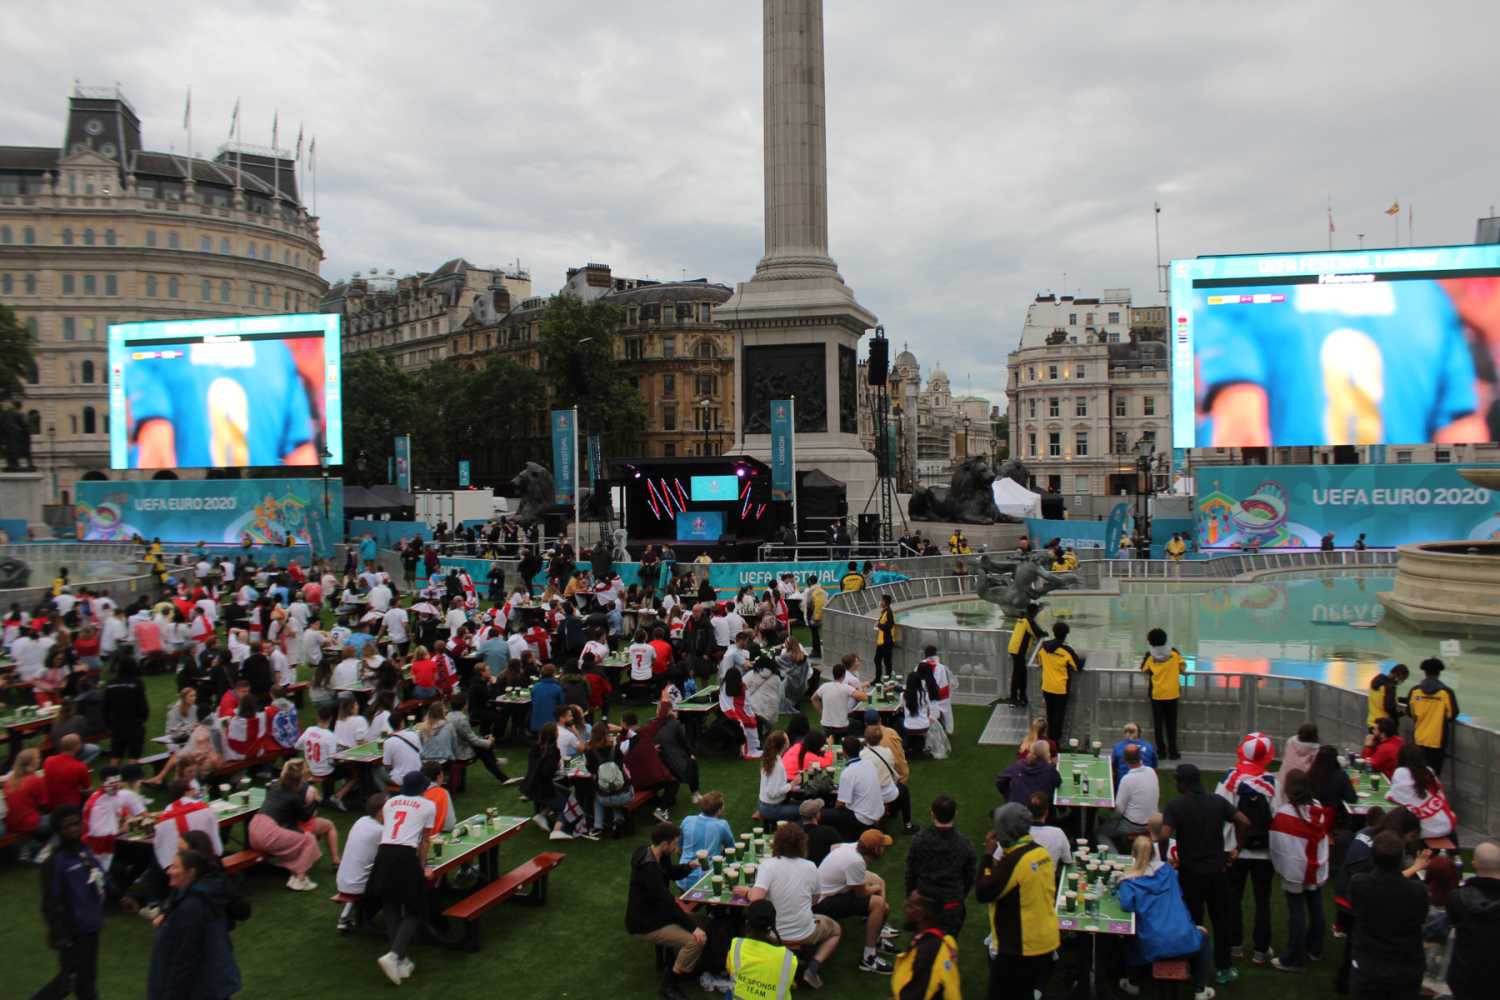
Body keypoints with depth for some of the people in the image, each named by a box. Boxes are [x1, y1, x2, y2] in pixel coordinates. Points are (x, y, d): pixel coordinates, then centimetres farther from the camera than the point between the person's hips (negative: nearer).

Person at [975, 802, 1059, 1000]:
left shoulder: (1014, 861, -25)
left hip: (1020, 947, -8)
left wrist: (988, 854, -15)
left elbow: (982, 893, -21)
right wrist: (1001, 865, 2)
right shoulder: (1042, 852, 0)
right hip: (1046, 941, 8)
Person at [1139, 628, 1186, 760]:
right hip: (1172, 693, 1)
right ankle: (1172, 752, 11)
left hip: (1157, 694, -1)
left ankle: (1161, 751, 12)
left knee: (1158, 723, 9)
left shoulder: (1150, 656, -8)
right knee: (1171, 723, 9)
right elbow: (1182, 669, -3)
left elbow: (1144, 670, -2)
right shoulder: (1174, 652, -6)